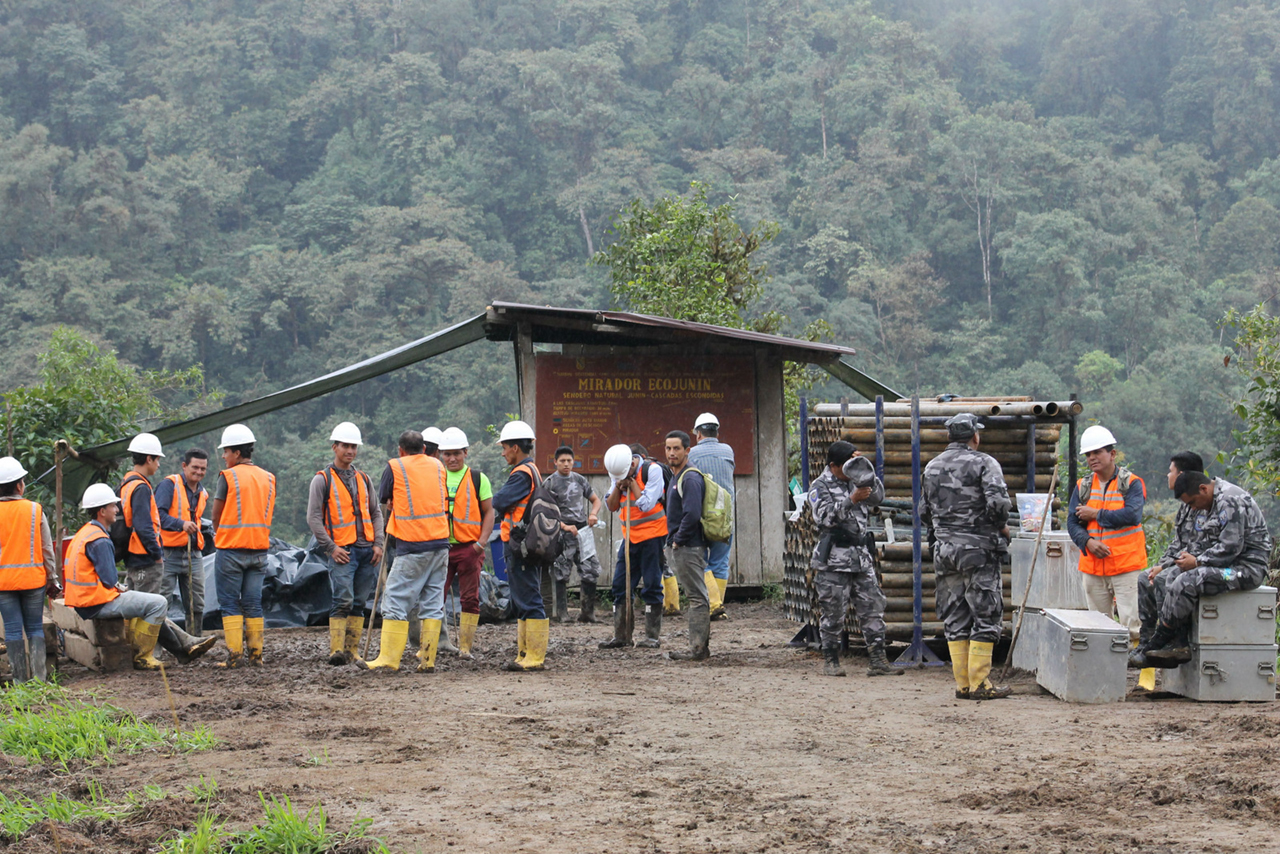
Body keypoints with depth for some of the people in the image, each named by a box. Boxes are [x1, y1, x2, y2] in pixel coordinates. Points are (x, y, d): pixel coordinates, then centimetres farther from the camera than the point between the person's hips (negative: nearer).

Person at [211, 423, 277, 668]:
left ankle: (235, 654, -5)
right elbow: (270, 513, 11)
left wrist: (218, 534, 15)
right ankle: (256, 654, 5)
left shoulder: (228, 476, -8)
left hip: (231, 548, -5)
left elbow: (217, 513, -2)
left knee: (230, 604, 1)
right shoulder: (268, 478, 8)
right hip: (259, 547, 5)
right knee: (253, 604, 9)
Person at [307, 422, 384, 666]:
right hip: (342, 551, -5)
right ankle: (336, 651, -19)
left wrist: (378, 544, 4)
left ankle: (352, 651, 10)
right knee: (343, 600, -17)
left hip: (367, 550, 5)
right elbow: (313, 518, -3)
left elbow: (376, 513, 18)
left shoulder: (363, 479, 17)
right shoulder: (322, 479, 2)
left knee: (359, 603, 6)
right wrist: (331, 547, -10)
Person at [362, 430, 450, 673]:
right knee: (432, 602, 7)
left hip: (412, 546, -5)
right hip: (440, 543, 5)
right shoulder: (438, 466, 12)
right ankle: (427, 660, 6)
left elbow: (383, 499, 9)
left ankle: (389, 659, -4)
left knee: (396, 600, -1)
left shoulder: (395, 467, -1)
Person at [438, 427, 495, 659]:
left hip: (469, 548, -2)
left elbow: (489, 512, 2)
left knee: (470, 599, 1)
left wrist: (481, 542, -9)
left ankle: (465, 647, 8)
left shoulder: (478, 479, 4)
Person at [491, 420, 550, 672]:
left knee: (529, 601, -9)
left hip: (520, 547, -11)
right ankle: (525, 654, 19)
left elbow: (498, 502, -18)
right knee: (523, 602, 14)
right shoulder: (533, 471, 19)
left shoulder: (522, 474, -14)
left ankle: (535, 657, -8)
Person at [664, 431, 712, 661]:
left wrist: (678, 540, -15)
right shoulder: (676, 477, 18)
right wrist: (673, 541, 18)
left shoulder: (690, 478, -15)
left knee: (697, 598, -8)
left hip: (688, 547, -11)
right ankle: (701, 647, 16)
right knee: (697, 597, 12)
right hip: (680, 547, 11)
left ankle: (697, 649, -7)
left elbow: (692, 515, -25)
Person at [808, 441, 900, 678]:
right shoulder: (820, 486, -2)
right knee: (834, 613, -1)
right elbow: (824, 517, -16)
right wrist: (852, 500, -24)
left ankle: (878, 660, 2)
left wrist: (867, 473, -11)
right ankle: (831, 660, 10)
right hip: (833, 559, -5)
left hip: (861, 556, 5)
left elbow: (877, 497, 2)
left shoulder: (856, 481, 15)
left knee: (873, 607, 1)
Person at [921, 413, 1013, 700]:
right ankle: (979, 684, -4)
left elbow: (926, 512, 17)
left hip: (944, 548, 6)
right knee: (985, 616, -1)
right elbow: (998, 502, -21)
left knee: (954, 619, 9)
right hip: (978, 550, -6)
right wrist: (1002, 527, -4)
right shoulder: (984, 463, -8)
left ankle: (963, 684, 9)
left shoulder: (932, 467, 12)